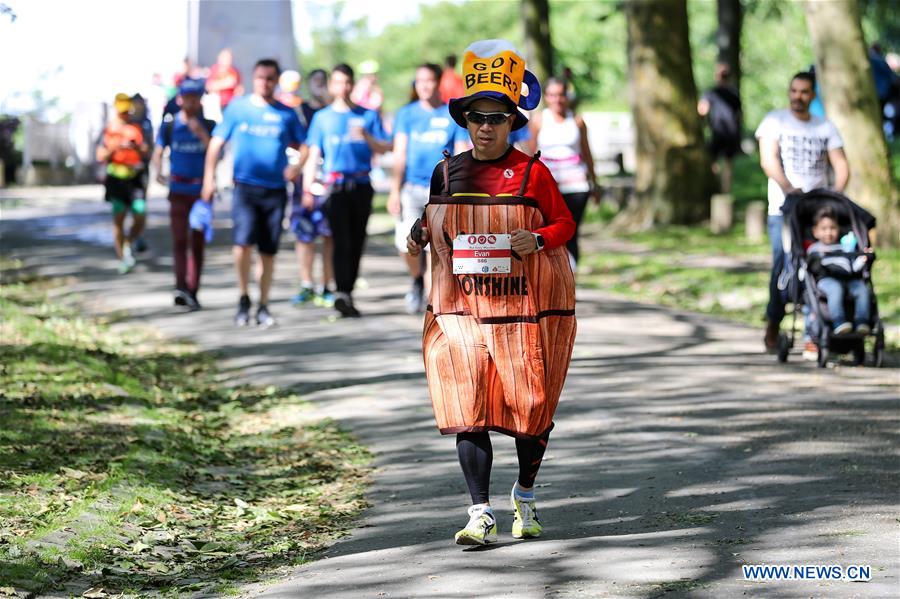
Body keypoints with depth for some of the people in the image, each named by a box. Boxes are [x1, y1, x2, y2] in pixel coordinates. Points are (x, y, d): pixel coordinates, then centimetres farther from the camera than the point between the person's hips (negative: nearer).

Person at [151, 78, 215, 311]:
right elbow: (158, 152, 3)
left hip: (202, 190, 1)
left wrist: (201, 134, -20)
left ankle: (192, 292, 13)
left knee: (197, 243, 6)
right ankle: (181, 287, -26)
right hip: (178, 190, -1)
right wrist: (158, 172, -16)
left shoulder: (209, 126, 2)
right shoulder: (169, 126, 4)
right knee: (179, 240, -13)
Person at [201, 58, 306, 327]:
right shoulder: (237, 108, 4)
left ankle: (263, 307, 18)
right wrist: (209, 177, -3)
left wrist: (297, 166, -11)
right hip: (245, 186, -2)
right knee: (244, 241, -19)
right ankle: (243, 299, 0)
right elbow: (216, 143, 5)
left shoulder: (286, 114, 7)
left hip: (275, 189, 2)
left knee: (268, 251, 6)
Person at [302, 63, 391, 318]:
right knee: (342, 241, -14)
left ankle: (348, 293, 14)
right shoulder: (322, 117, 11)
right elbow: (313, 155, 8)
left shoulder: (368, 115, 10)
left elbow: (385, 149, 6)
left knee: (357, 242, 4)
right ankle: (342, 294, -23)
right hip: (335, 188, -2)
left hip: (361, 186, 2)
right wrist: (308, 190, -2)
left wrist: (366, 136, -14)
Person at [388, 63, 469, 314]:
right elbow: (400, 154, 2)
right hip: (411, 187, 1)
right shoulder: (406, 114, 7)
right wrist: (395, 191, -6)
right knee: (406, 242, -10)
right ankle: (417, 280, 20)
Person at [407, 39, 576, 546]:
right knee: (467, 409, -8)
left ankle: (526, 498, 29)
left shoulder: (532, 173, -3)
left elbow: (565, 223, 2)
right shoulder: (447, 172, 6)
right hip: (461, 309, 2)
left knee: (530, 406, 6)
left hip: (526, 309, -2)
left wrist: (538, 240, -17)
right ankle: (482, 514, -6)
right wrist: (421, 233, 0)